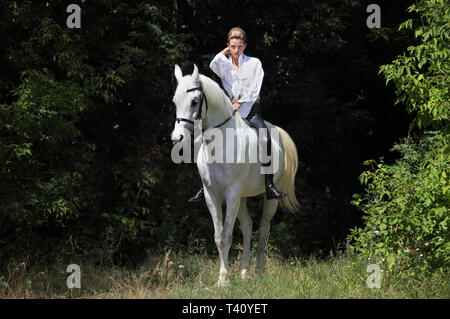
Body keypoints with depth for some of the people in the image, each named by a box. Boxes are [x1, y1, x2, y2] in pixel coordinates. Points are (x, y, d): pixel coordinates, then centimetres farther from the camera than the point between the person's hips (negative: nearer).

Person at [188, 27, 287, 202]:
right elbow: (214, 65, -12)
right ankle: (205, 188, -3)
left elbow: (254, 89, -1)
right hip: (231, 108, 2)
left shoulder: (254, 63, 8)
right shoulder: (225, 64, 12)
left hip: (250, 107, -2)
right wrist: (223, 53, 4)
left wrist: (240, 103, -10)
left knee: (265, 138, -26)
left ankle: (269, 187, -28)